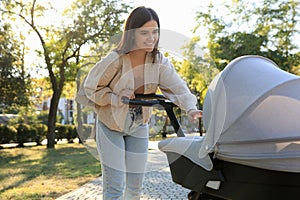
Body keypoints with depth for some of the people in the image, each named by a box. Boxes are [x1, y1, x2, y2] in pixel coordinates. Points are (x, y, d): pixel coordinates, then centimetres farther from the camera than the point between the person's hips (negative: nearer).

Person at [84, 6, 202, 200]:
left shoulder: (159, 60, -10)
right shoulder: (115, 60, -23)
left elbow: (176, 86, -23)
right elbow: (91, 88, -12)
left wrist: (191, 108, -41)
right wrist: (116, 98, -25)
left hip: (139, 126, 4)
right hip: (111, 125, -4)